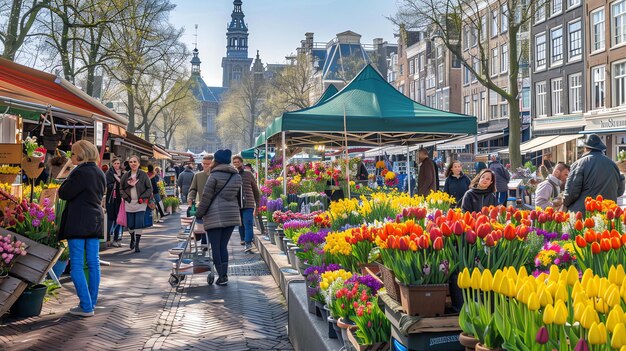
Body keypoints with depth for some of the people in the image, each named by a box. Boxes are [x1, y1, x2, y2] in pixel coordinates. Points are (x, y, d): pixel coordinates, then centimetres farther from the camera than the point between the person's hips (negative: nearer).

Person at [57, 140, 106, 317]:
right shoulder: (100, 173, 11)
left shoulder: (80, 172, -15)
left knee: (76, 265, -3)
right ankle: (92, 303, 19)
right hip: (95, 221, 8)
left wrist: (68, 179, 2)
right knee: (93, 263, 11)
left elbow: (64, 193, -13)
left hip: (79, 223, -8)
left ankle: (86, 307, -4)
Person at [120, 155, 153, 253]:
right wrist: (126, 197, -3)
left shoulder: (143, 175, -2)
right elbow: (121, 188, 11)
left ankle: (137, 244, -1)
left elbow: (150, 188, -1)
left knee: (139, 224, -9)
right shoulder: (126, 175, 6)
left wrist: (143, 198, -10)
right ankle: (132, 239, 36)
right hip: (129, 204, 3)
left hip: (140, 204, -3)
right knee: (130, 224, 8)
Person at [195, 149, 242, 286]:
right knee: (223, 245, 12)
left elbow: (206, 197, -9)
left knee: (216, 246, 2)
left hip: (215, 216, -6)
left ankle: (221, 276, 1)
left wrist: (199, 214, -1)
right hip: (232, 215, 6)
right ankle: (224, 275, 6)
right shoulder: (237, 176, 10)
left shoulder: (214, 176, -9)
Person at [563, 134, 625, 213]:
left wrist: (565, 204, 7)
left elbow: (571, 192, -12)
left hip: (583, 214, -5)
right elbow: (620, 191, 17)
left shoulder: (579, 164, -8)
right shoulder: (613, 164, 8)